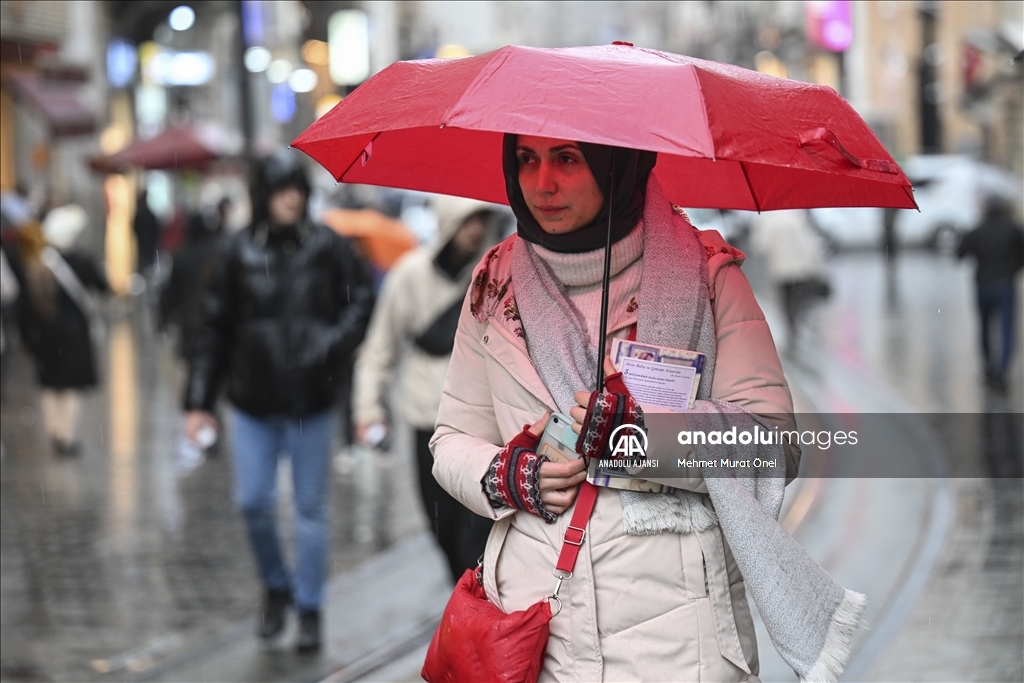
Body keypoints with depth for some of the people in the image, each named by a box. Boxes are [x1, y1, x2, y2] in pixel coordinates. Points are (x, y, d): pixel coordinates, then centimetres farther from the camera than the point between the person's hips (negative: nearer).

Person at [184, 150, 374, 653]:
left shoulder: (326, 247, -5)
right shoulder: (238, 252, -1)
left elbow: (362, 300, 3)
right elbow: (215, 329, 4)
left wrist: (334, 344, -15)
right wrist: (200, 400, 3)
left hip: (310, 400, -1)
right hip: (253, 399, 1)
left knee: (310, 508, 6)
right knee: (253, 502, -1)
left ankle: (309, 610, 18)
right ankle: (276, 586, 25)